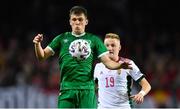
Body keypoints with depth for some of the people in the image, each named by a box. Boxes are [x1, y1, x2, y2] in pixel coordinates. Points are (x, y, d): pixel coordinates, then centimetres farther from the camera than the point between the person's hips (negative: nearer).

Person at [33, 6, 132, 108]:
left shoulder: (93, 40, 11)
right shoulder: (62, 38, 12)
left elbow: (107, 62, 4)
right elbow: (42, 56, 9)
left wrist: (119, 65, -17)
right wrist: (38, 44, -12)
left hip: (87, 89, 0)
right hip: (67, 89, 0)